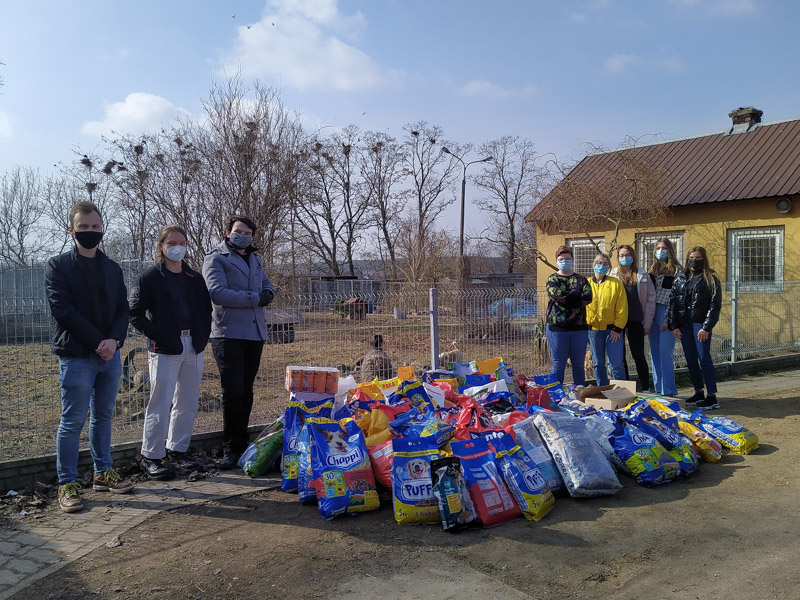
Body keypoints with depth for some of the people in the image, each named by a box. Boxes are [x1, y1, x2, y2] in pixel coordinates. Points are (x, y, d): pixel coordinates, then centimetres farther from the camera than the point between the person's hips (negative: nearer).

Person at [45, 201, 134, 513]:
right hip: (76, 356, -5)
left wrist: (114, 340, -10)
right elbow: (63, 310, -11)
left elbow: (123, 309, 10)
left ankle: (103, 472, 24)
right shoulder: (58, 266, -1)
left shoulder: (112, 268, 14)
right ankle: (67, 484, 8)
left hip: (110, 355, 5)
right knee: (72, 421, -1)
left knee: (103, 416, 13)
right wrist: (98, 342, -15)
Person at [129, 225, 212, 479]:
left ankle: (177, 451, 23)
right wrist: (157, 335, -12)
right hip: (165, 350, -5)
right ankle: (151, 456, 7)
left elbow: (206, 310, 20)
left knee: (187, 403, 10)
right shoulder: (150, 277, -2)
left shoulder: (195, 278, 14)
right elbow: (135, 314, -5)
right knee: (160, 404, -4)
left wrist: (202, 337, 7)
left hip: (193, 348, 5)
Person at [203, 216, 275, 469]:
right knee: (233, 391, -9)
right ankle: (231, 449, 0)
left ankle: (241, 443, 20)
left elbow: (268, 286, 28)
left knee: (246, 391, 11)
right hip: (228, 333, -6)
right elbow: (217, 293, -14)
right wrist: (254, 298, -11)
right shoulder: (216, 258, -1)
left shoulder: (255, 259, 21)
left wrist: (267, 294, 2)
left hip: (255, 333, 6)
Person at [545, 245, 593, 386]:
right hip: (557, 328, -2)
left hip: (579, 328, 2)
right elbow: (555, 294, -15)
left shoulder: (580, 279, 11)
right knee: (558, 364, 4)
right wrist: (577, 295, -6)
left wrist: (566, 298, -11)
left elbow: (588, 297, -8)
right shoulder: (552, 279, 6)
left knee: (578, 364, 10)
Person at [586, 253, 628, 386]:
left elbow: (622, 307, -1)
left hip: (612, 329, -2)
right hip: (593, 330, 2)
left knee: (616, 364, -5)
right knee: (598, 364, 8)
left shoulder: (615, 283, 3)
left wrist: (618, 328, -8)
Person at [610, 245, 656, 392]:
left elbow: (651, 298, 4)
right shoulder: (612, 274, 6)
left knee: (638, 355, 1)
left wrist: (647, 323, -1)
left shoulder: (642, 275, 5)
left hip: (635, 321, -1)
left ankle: (645, 389, 10)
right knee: (619, 356, 6)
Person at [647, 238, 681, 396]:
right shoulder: (651, 270, 17)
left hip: (667, 313, -6)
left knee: (665, 351, -9)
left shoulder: (676, 269, -1)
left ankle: (668, 390, -3)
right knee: (655, 352, 8)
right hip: (652, 313, 6)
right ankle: (658, 388, 15)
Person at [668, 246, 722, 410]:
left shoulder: (711, 279, 1)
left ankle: (712, 397, -6)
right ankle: (699, 393, 20)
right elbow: (673, 302, 11)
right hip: (684, 324, 5)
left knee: (704, 358, -9)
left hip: (700, 324, -5)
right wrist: (673, 326, 3)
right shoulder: (680, 278, 14)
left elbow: (715, 305, -5)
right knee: (691, 360, 9)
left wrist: (706, 327, -13)